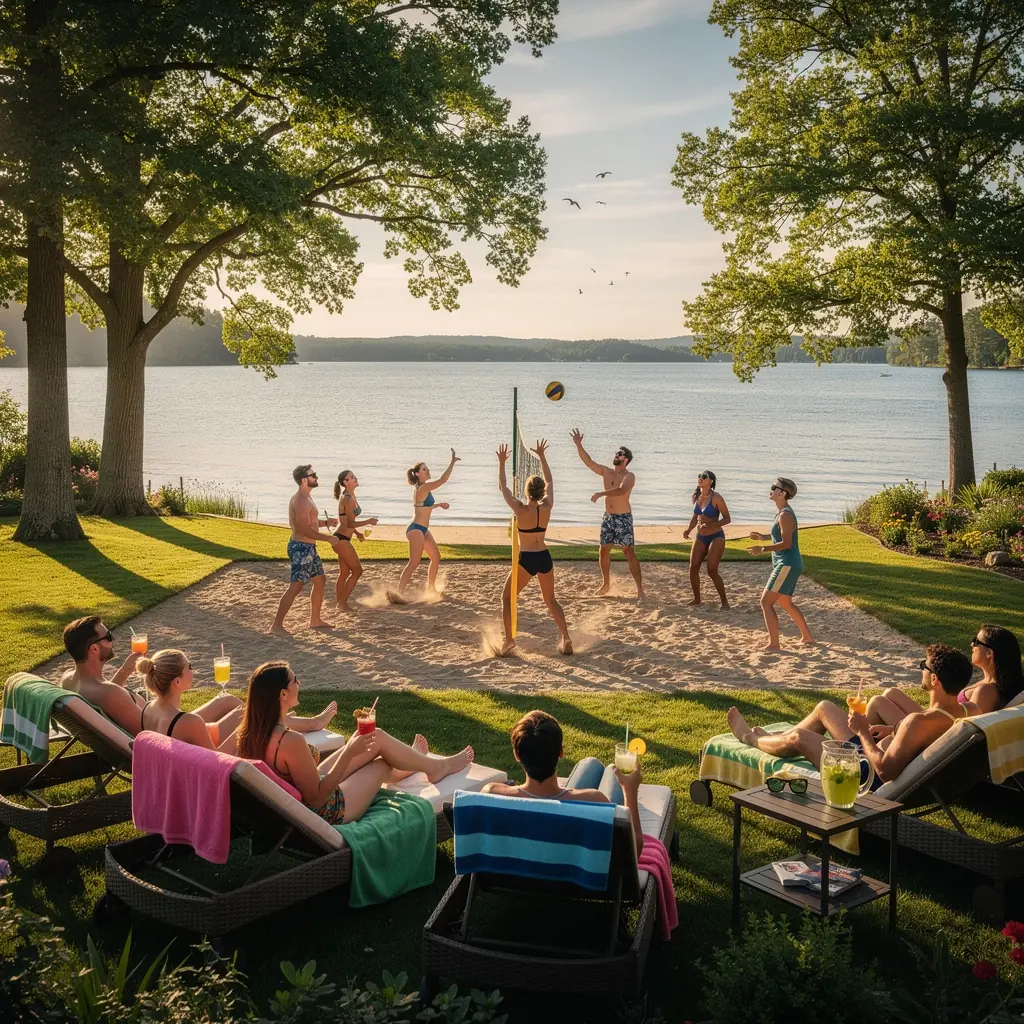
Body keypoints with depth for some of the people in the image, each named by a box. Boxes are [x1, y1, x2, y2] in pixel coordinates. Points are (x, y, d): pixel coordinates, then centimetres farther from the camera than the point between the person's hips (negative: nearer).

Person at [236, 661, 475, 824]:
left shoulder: (251, 732, -11)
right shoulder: (292, 742, -36)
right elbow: (317, 798, -27)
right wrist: (349, 753, -23)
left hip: (291, 802, 8)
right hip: (323, 815, -8)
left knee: (373, 738, 18)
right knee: (379, 739, 9)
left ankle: (411, 763, 53)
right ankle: (438, 767, 38)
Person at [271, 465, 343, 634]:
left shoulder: (305, 498, 14)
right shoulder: (301, 501, -20)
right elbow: (305, 529, -25)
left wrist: (325, 522, 18)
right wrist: (329, 538, -20)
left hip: (308, 548, 11)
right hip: (301, 548, -11)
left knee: (320, 580, 17)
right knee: (296, 587, -10)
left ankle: (315, 620, 25)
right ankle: (277, 625, -7)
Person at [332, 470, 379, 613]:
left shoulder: (348, 496, 12)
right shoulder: (348, 499, -18)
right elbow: (350, 523, -22)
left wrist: (356, 532, 22)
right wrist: (368, 521, -15)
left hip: (341, 538, 10)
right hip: (342, 539, -10)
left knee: (344, 572, 16)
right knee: (357, 570, -3)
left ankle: (339, 603, 24)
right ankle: (342, 603, 0)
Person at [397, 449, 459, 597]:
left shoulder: (422, 489, 12)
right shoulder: (423, 488, -18)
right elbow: (443, 480, -26)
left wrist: (439, 504, 20)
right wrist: (452, 462, -25)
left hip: (423, 529, 10)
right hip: (416, 529, -10)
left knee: (436, 558, 19)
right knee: (414, 563, -13)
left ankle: (430, 587, 31)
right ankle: (399, 592, -14)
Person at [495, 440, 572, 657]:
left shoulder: (520, 509, -14)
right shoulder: (547, 508, -5)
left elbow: (503, 487, 0)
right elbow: (549, 482, 12)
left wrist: (501, 463, 9)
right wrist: (542, 457, 19)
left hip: (526, 559, -4)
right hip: (544, 557, 4)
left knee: (507, 598, 11)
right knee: (550, 600, 20)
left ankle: (509, 641, 0)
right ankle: (566, 638, 10)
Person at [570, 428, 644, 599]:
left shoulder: (629, 476, -12)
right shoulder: (606, 472, 7)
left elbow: (621, 490, -32)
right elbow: (588, 462, 3)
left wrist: (600, 493, -38)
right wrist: (579, 445, -8)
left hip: (623, 518, -6)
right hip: (608, 517, 6)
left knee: (629, 552, -6)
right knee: (604, 550, 10)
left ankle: (639, 587, -2)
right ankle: (606, 584, 25)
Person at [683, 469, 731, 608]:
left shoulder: (716, 498, -17)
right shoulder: (695, 496, 2)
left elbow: (727, 519, -14)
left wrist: (710, 525, -26)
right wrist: (689, 529, 0)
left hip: (716, 537, -6)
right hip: (700, 537, 6)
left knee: (712, 571, -13)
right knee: (693, 568, 0)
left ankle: (724, 601, 3)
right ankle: (696, 599, 16)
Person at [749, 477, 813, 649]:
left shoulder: (785, 515, -17)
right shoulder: (782, 513, 14)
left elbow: (786, 543, -23)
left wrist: (763, 548, -27)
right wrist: (763, 537, 20)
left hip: (787, 565, -11)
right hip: (785, 565, 11)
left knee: (766, 602, -10)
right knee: (785, 603, 23)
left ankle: (774, 644, -10)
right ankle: (807, 636, 32)